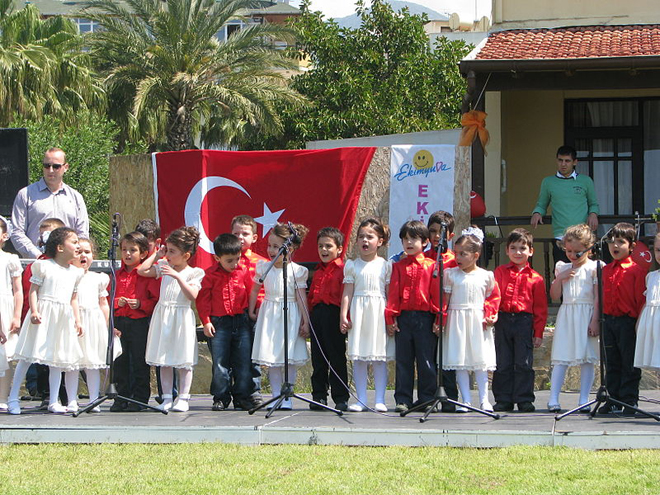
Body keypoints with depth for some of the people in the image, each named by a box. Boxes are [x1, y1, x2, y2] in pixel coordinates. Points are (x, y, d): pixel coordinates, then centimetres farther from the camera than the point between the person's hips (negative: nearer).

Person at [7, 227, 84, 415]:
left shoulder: (75, 272, 13)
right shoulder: (44, 266, -3)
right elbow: (33, 290, -4)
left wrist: (78, 320, 11)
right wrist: (34, 311, -16)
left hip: (64, 318, 5)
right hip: (43, 315, -5)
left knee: (56, 359, 4)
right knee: (26, 356, -4)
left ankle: (53, 401, 7)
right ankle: (13, 398, 0)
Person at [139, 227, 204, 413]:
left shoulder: (192, 273, -5)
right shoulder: (163, 266, 9)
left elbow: (192, 295, -19)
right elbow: (142, 271, 8)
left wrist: (177, 276, -25)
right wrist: (156, 255, 6)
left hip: (182, 318, -5)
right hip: (163, 317, 5)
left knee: (184, 361, -1)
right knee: (164, 360, 6)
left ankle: (183, 398, 4)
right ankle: (167, 398, 11)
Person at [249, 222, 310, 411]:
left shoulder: (297, 271, -6)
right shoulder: (263, 267, 2)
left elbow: (301, 297, -5)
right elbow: (255, 291, 13)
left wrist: (305, 321, -6)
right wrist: (251, 311, 10)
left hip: (290, 315, -2)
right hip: (269, 315, 2)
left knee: (291, 359, -1)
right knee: (272, 360, 2)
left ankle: (287, 397, 7)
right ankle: (276, 395, 8)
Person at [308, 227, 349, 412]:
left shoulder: (342, 270, -4)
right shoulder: (318, 271, 19)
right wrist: (307, 319, 16)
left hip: (333, 314, -7)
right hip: (317, 315, 7)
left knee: (336, 357, -2)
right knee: (318, 358, 9)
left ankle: (341, 398, 3)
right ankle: (319, 396, 15)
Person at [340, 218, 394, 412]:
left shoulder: (385, 265, 5)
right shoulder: (352, 265, 6)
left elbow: (390, 293, 5)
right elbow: (347, 292, 4)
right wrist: (343, 315, -4)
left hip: (379, 311, -1)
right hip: (358, 313, 1)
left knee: (380, 357, 0)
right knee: (358, 358, 2)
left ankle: (380, 400, 5)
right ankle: (361, 399, 7)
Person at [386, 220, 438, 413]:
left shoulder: (431, 266, 4)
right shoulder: (398, 266, 9)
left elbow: (437, 294, 2)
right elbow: (393, 293, 6)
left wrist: (439, 318, -3)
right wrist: (391, 317, -2)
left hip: (425, 318, -2)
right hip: (403, 317, 2)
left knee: (426, 360, 2)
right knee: (403, 360, 5)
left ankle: (426, 399, 10)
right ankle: (403, 399, 9)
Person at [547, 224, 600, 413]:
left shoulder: (594, 268, -1)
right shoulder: (562, 268, 11)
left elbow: (598, 297, -5)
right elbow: (555, 296, 11)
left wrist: (595, 321, -11)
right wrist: (559, 278, -4)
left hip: (586, 316, -3)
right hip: (566, 316, 3)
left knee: (587, 359, 0)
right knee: (560, 359, -2)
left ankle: (584, 400, 5)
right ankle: (553, 399, -3)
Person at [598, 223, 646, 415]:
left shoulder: (636, 270, -6)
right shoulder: (605, 270, 11)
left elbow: (640, 299, -7)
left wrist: (639, 323, -10)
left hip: (627, 321, -6)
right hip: (608, 320, 6)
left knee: (629, 363, 0)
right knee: (612, 363, 11)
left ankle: (629, 400, 6)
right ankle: (614, 400, 18)